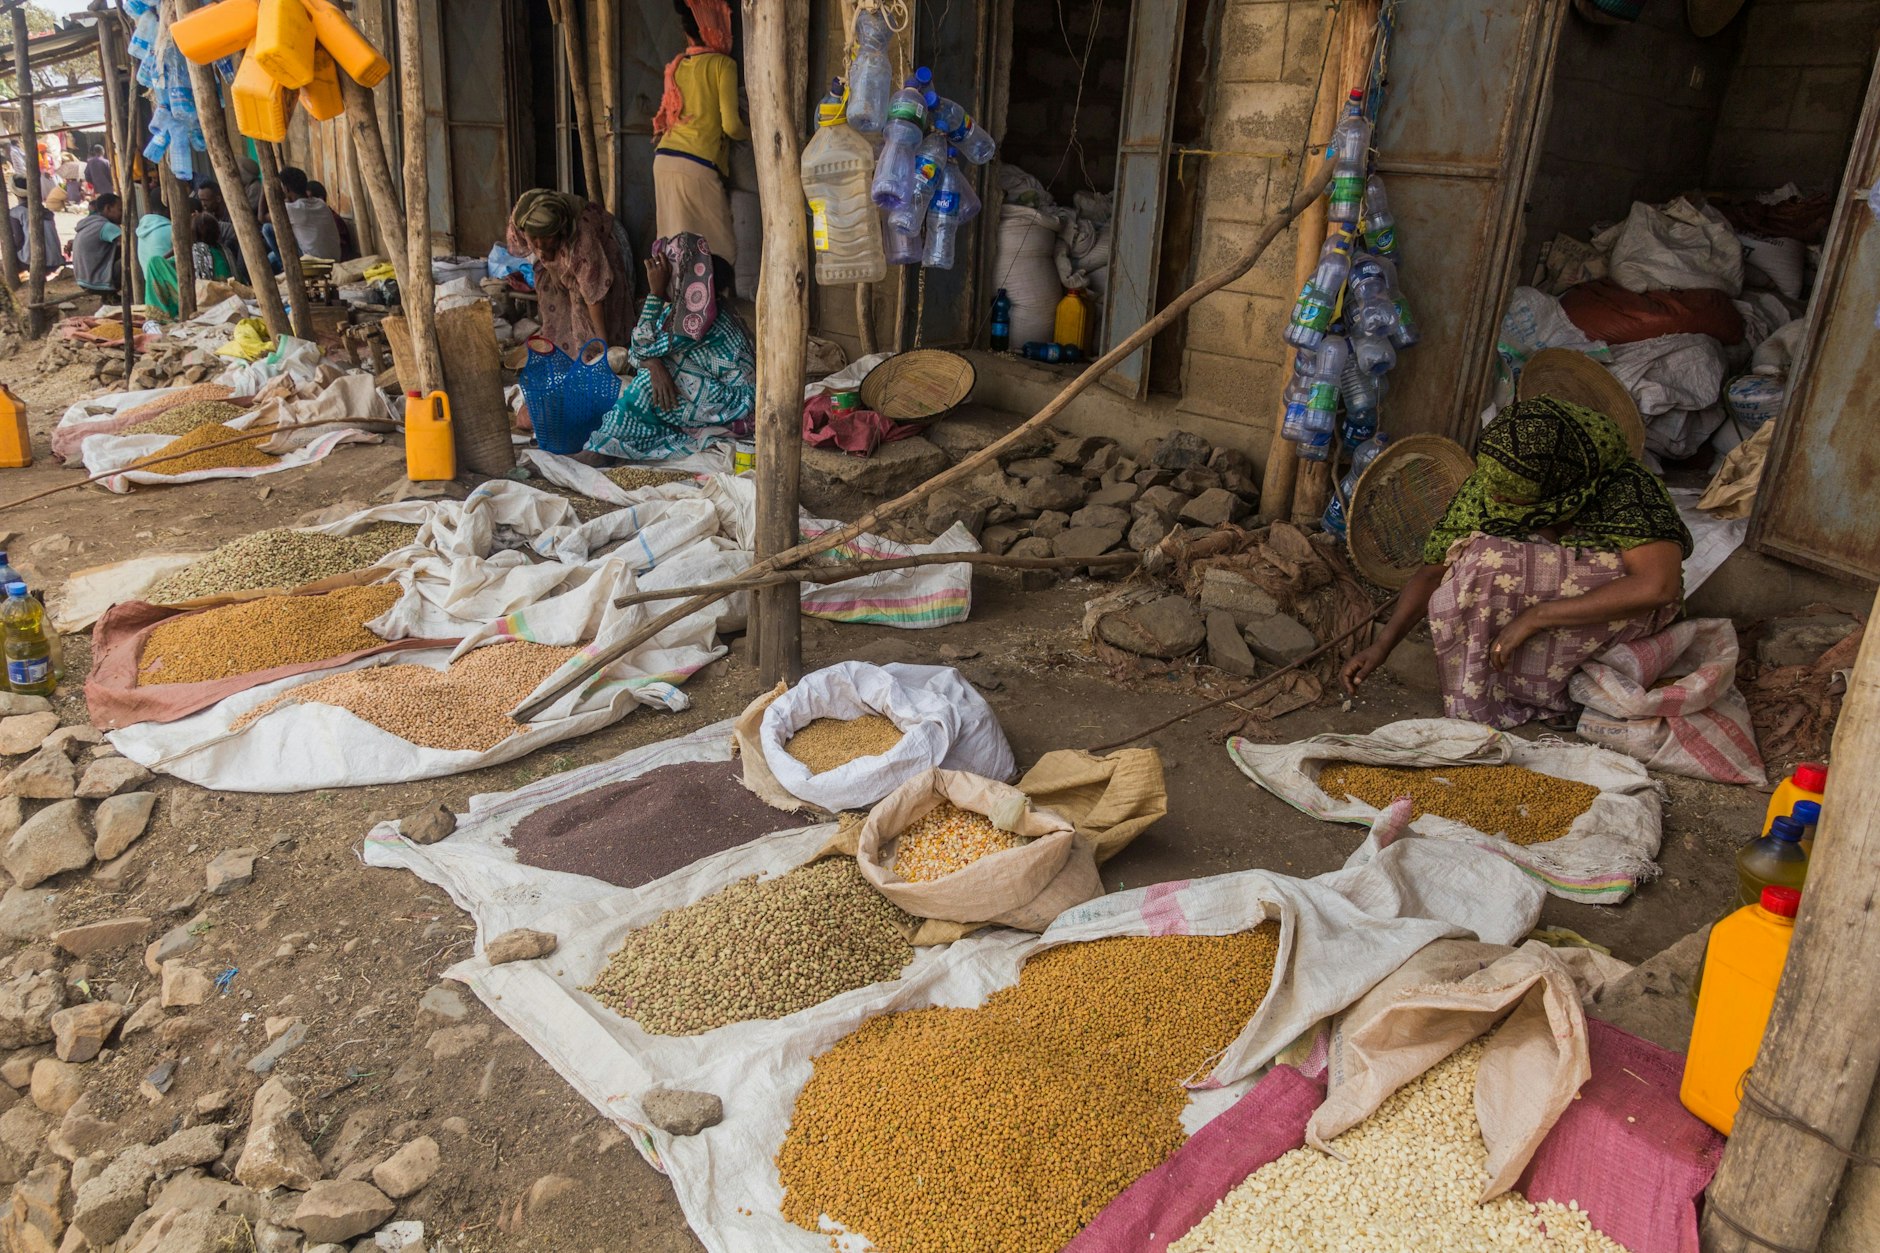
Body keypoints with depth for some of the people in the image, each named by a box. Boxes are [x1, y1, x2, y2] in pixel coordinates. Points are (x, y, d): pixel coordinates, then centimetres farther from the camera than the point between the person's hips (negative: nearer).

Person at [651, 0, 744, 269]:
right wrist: (752, 134, 10)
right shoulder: (723, 64, -2)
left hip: (664, 160, 7)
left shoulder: (676, 66, 16)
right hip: (697, 166, -6)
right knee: (715, 250, -3)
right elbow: (731, 125, -9)